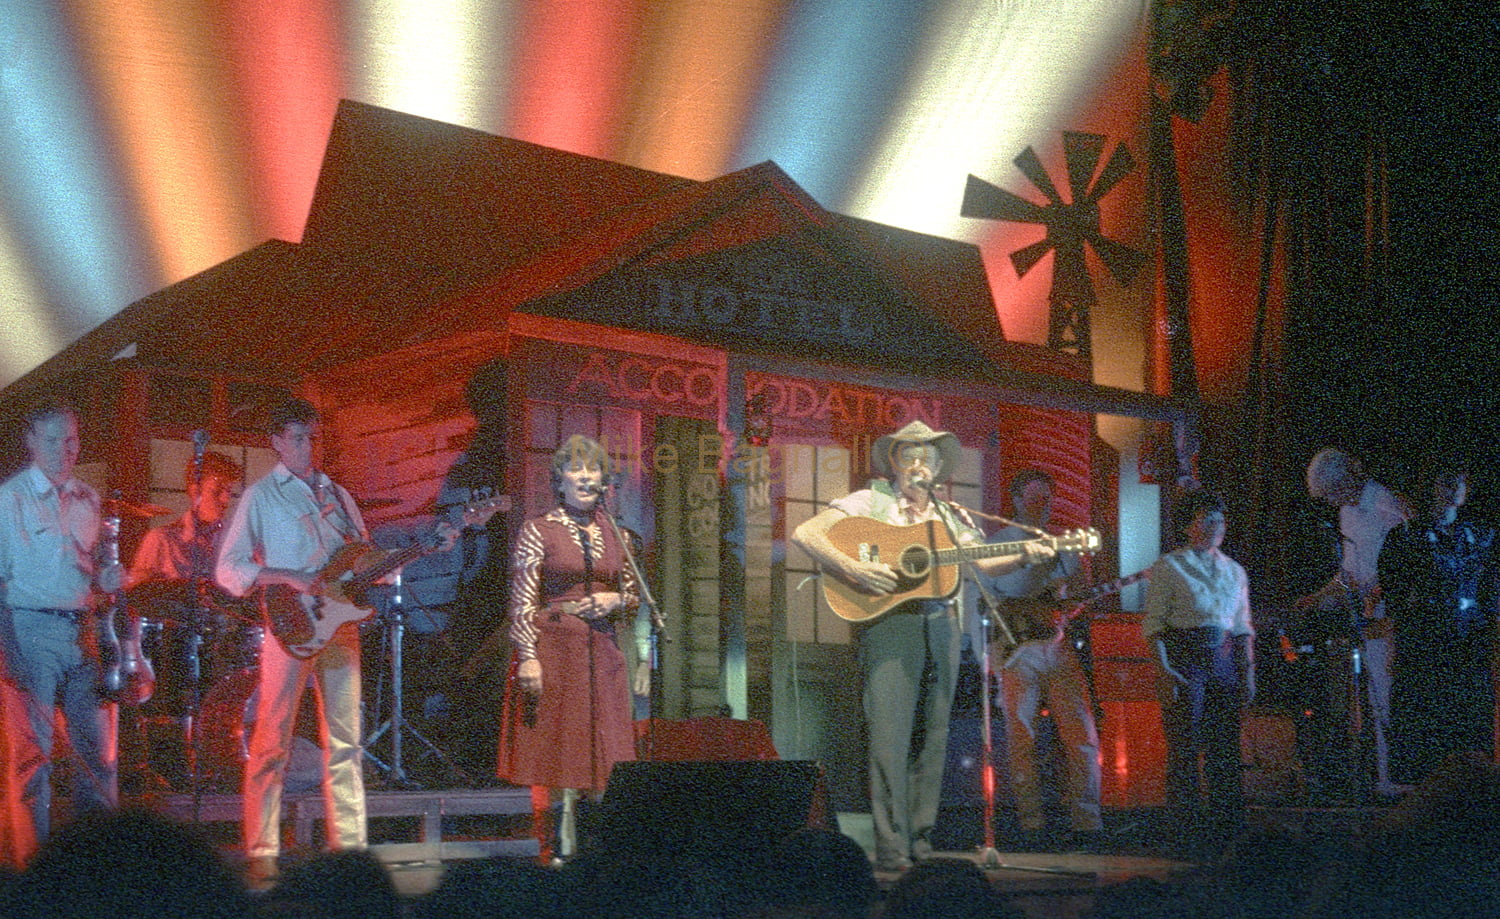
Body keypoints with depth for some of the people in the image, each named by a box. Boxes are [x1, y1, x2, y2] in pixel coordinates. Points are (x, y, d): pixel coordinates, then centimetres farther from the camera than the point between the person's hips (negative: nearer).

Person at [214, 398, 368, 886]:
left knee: (345, 743, 6)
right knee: (272, 744, -4)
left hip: (341, 624, 5)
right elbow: (228, 569, -4)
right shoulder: (261, 497, 2)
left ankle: (349, 846, 11)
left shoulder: (338, 496, 18)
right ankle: (262, 854, 0)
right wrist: (287, 577, -16)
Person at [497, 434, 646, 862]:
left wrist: (616, 601, -2)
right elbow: (522, 601, -4)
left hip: (602, 652, 4)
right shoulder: (538, 531, 0)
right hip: (553, 647, -4)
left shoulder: (614, 533, 13)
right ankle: (560, 847, -3)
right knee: (555, 748, -5)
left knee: (601, 745, 2)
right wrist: (527, 657, -13)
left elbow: (634, 593, 21)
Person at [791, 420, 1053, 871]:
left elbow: (984, 561, 13)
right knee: (890, 736, -10)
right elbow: (805, 533, -5)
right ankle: (891, 846, -9)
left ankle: (921, 838, 12)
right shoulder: (870, 503, 4)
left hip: (941, 627, 5)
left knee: (932, 737, 5)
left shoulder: (950, 517, 19)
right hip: (889, 625, -5)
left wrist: (1025, 557, -6)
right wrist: (852, 568, -18)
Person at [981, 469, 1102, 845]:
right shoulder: (995, 543, 9)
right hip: (1016, 649, -3)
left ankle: (1086, 818, -4)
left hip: (1060, 648, 3)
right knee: (1021, 736, -4)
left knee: (1081, 731, -7)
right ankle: (1031, 820, 1)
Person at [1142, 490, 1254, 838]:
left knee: (1225, 742, 3)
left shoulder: (1234, 571, 16)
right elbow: (1153, 624, -5)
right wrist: (1163, 670, -14)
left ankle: (1227, 817, 10)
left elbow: (1243, 627, 18)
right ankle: (1186, 819, 1)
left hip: (1224, 659, 5)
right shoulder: (1169, 567, 0)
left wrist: (1248, 672, 9)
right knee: (1185, 742, -6)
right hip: (1184, 656, -5)